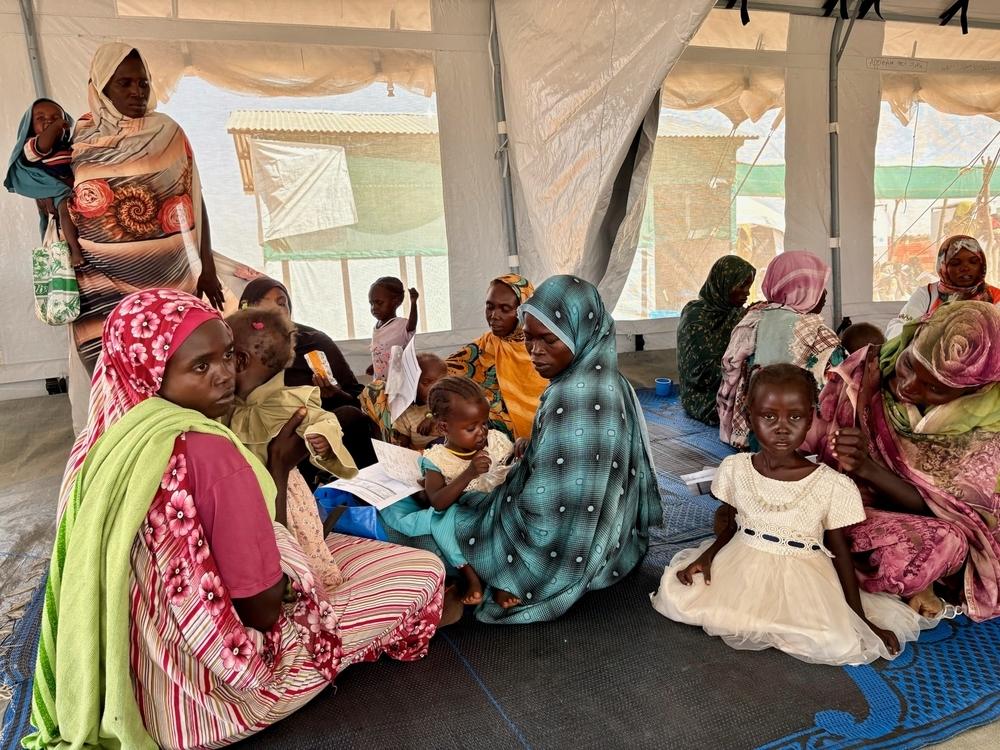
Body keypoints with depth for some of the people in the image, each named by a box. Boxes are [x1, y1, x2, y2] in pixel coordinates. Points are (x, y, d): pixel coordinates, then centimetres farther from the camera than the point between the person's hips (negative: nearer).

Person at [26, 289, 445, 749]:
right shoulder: (207, 452, -32)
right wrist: (278, 470, -15)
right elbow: (264, 607, -22)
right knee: (423, 570, 3)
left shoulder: (101, 440, -6)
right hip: (199, 697, -8)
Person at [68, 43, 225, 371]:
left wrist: (207, 269, 0)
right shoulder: (78, 137, 4)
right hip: (103, 281, 0)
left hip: (168, 276, 0)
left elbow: (194, 201, 3)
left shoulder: (168, 132, 3)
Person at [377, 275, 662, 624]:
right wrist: (536, 447, 2)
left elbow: (547, 505, -27)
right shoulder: (602, 380, -2)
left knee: (428, 525, 6)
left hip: (564, 548, -9)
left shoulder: (573, 398, -30)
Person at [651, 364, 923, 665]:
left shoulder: (833, 486, -16)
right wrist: (708, 554, -9)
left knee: (841, 644, -24)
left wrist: (861, 618, -2)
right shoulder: (735, 468, -8)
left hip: (800, 580, -1)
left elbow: (840, 552, -3)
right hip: (740, 569, 2)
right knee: (675, 595, -12)